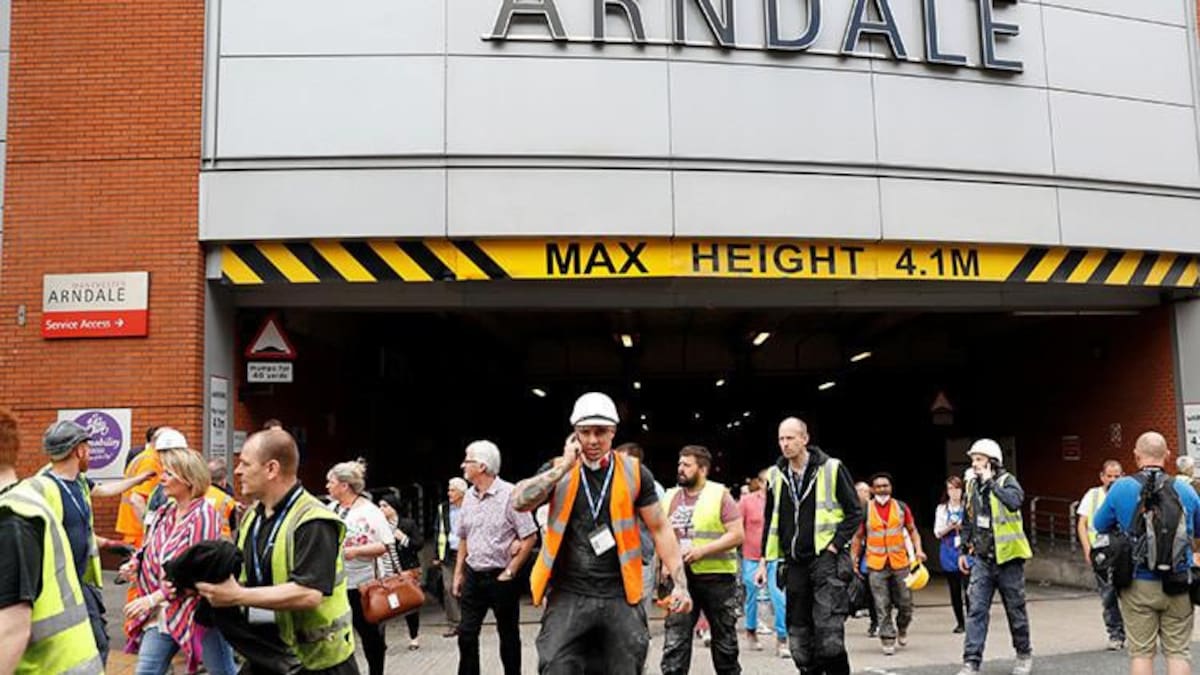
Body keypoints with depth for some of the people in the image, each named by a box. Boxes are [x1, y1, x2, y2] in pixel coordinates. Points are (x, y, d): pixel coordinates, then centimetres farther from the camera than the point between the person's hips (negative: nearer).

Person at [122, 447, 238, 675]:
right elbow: (153, 555, 19)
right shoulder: (164, 513, 7)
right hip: (162, 612, 7)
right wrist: (135, 565, -4)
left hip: (198, 610, -7)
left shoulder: (204, 515, -16)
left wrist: (153, 598, -23)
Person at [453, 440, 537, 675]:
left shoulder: (509, 494, -14)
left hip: (500, 577, -5)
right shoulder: (469, 497, 6)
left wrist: (510, 572, -12)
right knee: (466, 634, 5)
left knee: (508, 634, 8)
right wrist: (458, 573, 12)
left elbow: (530, 537, -13)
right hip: (473, 576, 5)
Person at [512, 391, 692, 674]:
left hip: (620, 597, 0)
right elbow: (520, 501, -12)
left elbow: (660, 529, 4)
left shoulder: (634, 472, 2)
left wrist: (680, 583, -3)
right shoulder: (558, 470, 4)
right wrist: (565, 466, -12)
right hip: (568, 596, 0)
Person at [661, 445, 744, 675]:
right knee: (674, 641, -5)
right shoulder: (669, 497, 9)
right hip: (680, 578, 3)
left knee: (725, 640, 11)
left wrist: (702, 550, -20)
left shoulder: (720, 495, -5)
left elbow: (737, 535, -11)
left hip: (717, 578, -3)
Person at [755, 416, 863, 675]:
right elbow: (770, 522, 16)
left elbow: (854, 512, -1)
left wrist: (835, 546, -10)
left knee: (828, 632, -11)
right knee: (798, 633, 8)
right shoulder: (776, 475, 9)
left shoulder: (831, 469, -4)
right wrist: (764, 561, 10)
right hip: (795, 564, 5)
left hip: (826, 559, -5)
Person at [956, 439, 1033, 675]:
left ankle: (1024, 655, 29)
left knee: (1016, 610, 10)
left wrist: (990, 482, -26)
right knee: (976, 610, -3)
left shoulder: (1007, 481, -9)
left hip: (1008, 558, -4)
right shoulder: (972, 485, 8)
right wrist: (964, 550, 18)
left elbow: (1014, 501, -33)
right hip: (982, 559, 4)